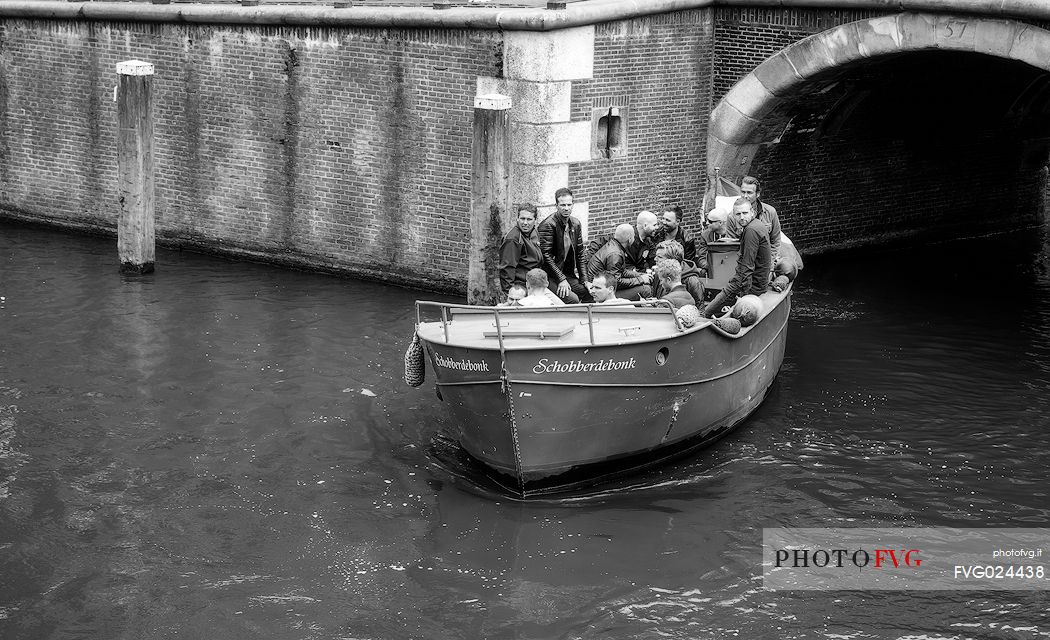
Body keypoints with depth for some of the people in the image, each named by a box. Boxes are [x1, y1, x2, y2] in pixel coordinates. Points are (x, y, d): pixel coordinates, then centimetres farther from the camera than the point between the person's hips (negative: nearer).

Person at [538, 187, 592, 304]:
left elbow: (579, 254, 15)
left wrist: (584, 279, 7)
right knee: (572, 299, -25)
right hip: (551, 276, -7)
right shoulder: (548, 225, -14)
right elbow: (546, 256, -17)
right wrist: (561, 279, -19)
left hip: (569, 274, 7)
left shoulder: (575, 224, 9)